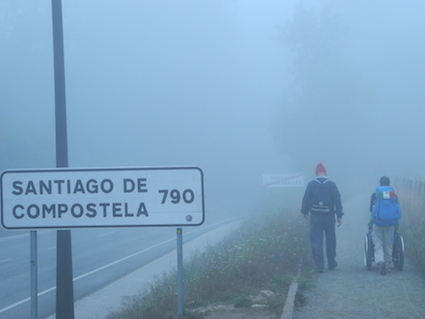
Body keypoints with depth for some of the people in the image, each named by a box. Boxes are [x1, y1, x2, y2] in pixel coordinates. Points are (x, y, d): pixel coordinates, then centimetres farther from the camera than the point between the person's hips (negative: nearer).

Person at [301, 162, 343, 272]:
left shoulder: (311, 184, -2)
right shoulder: (331, 184, -1)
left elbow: (306, 199, -1)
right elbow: (337, 200, -3)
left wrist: (304, 211, 13)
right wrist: (339, 216, 0)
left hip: (315, 217, -1)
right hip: (329, 216, 1)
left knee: (316, 241, 1)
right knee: (330, 241, 14)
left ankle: (319, 265, -5)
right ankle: (331, 264, 22)